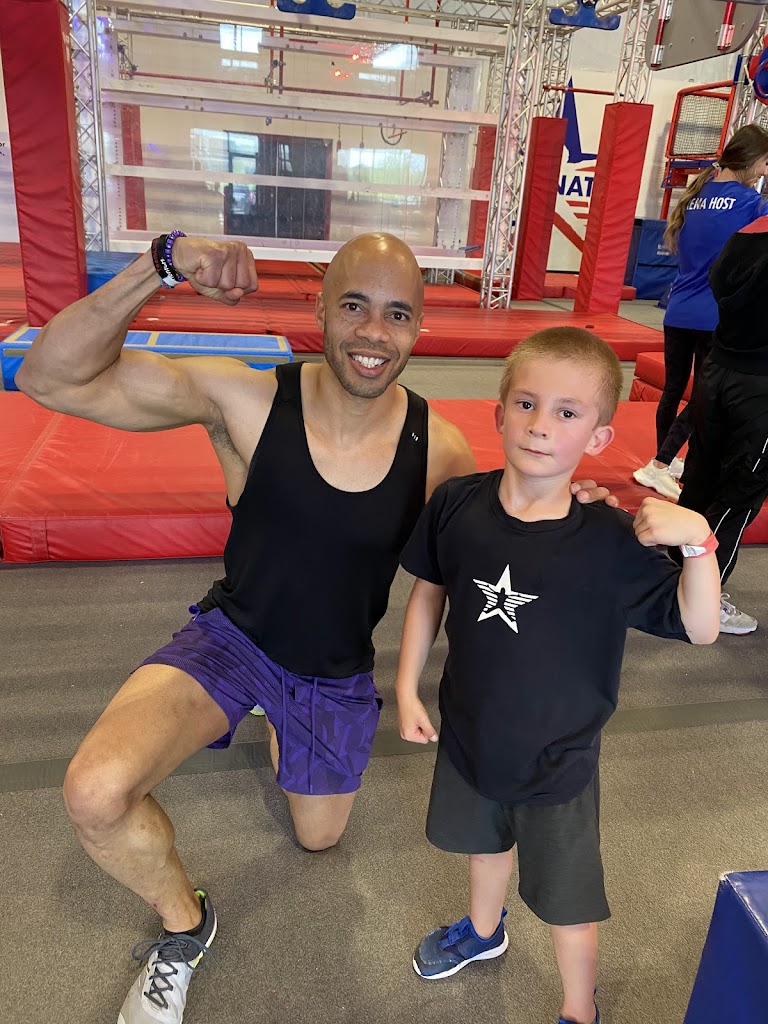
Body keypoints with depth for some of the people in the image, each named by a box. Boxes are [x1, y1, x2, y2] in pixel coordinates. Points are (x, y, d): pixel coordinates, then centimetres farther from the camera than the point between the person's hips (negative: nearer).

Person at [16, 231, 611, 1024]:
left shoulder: (439, 450, -19)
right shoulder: (246, 399, -25)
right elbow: (50, 378, -26)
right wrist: (162, 266, -38)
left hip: (338, 675, 3)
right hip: (232, 637, -2)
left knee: (318, 835, 25)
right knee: (96, 796, -27)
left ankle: (277, 724, 57)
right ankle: (183, 923, 9)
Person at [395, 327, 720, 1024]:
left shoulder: (612, 543, -24)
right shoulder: (457, 505, -18)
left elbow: (699, 627, -17)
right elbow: (430, 589, -2)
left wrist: (699, 541, -34)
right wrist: (408, 688, 1)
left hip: (557, 758, -3)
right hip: (470, 732, 3)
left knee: (567, 902, 16)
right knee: (486, 842, 31)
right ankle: (483, 930, 64)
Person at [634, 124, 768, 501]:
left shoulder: (696, 195, 11)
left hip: (678, 313, 7)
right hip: (715, 317, -6)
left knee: (673, 390, 14)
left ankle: (665, 460, 27)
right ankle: (658, 466, 1)